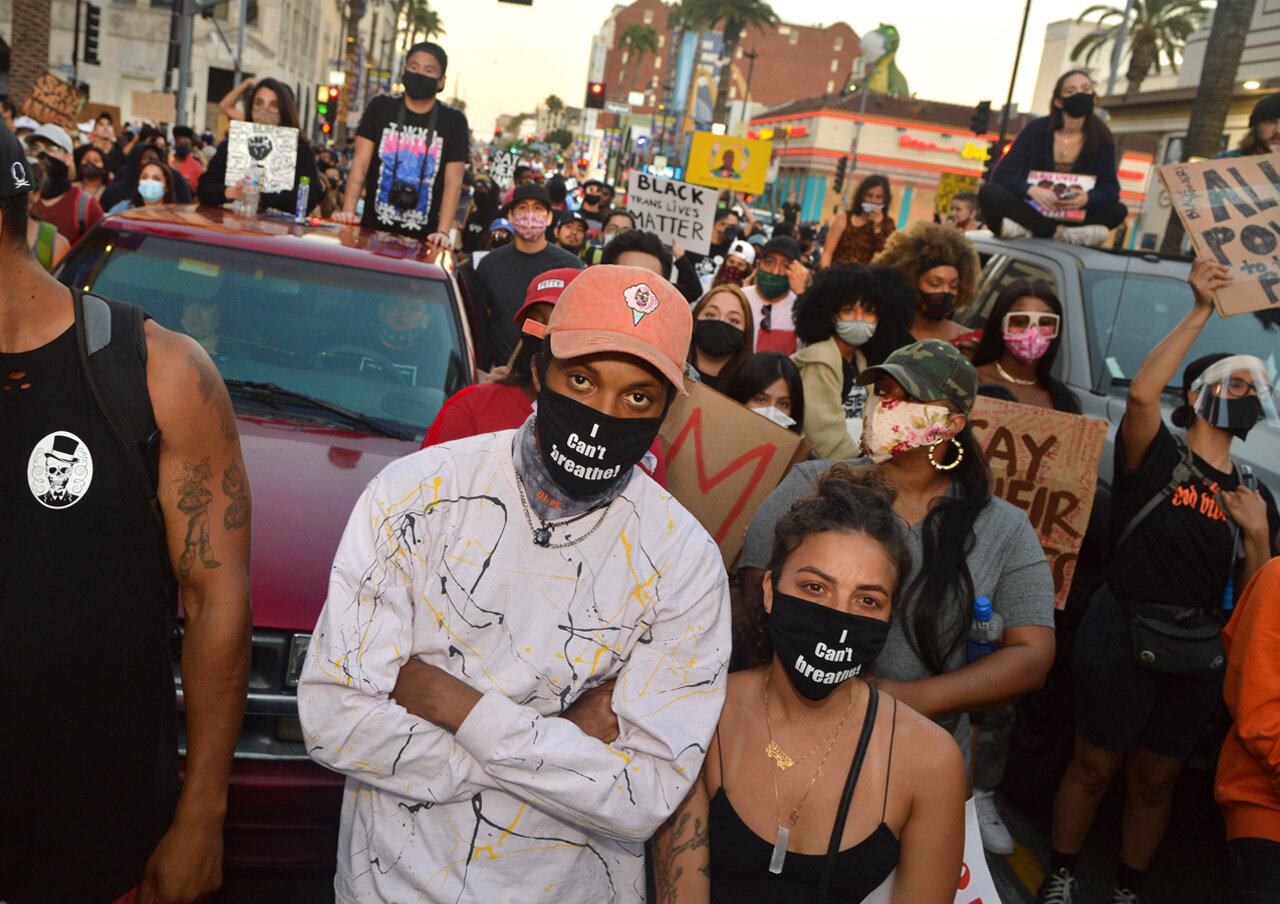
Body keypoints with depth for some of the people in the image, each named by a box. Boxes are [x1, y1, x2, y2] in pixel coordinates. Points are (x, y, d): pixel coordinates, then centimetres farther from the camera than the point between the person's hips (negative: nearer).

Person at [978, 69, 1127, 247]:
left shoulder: (1102, 138, -1)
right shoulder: (1037, 129, -6)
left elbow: (1110, 188, -6)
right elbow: (1001, 174, -12)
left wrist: (1087, 199, -30)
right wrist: (1031, 190, -33)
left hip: (1071, 216, 2)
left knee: (1119, 211, -22)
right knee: (988, 193, -27)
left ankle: (1025, 228, -33)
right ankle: (1063, 234, -33)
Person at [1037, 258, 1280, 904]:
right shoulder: (1157, 458, -5)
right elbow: (1142, 392, -27)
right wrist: (1200, 312, -22)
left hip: (1197, 655, 5)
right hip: (1121, 633, -5)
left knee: (1156, 778, 15)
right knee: (1094, 765, 5)